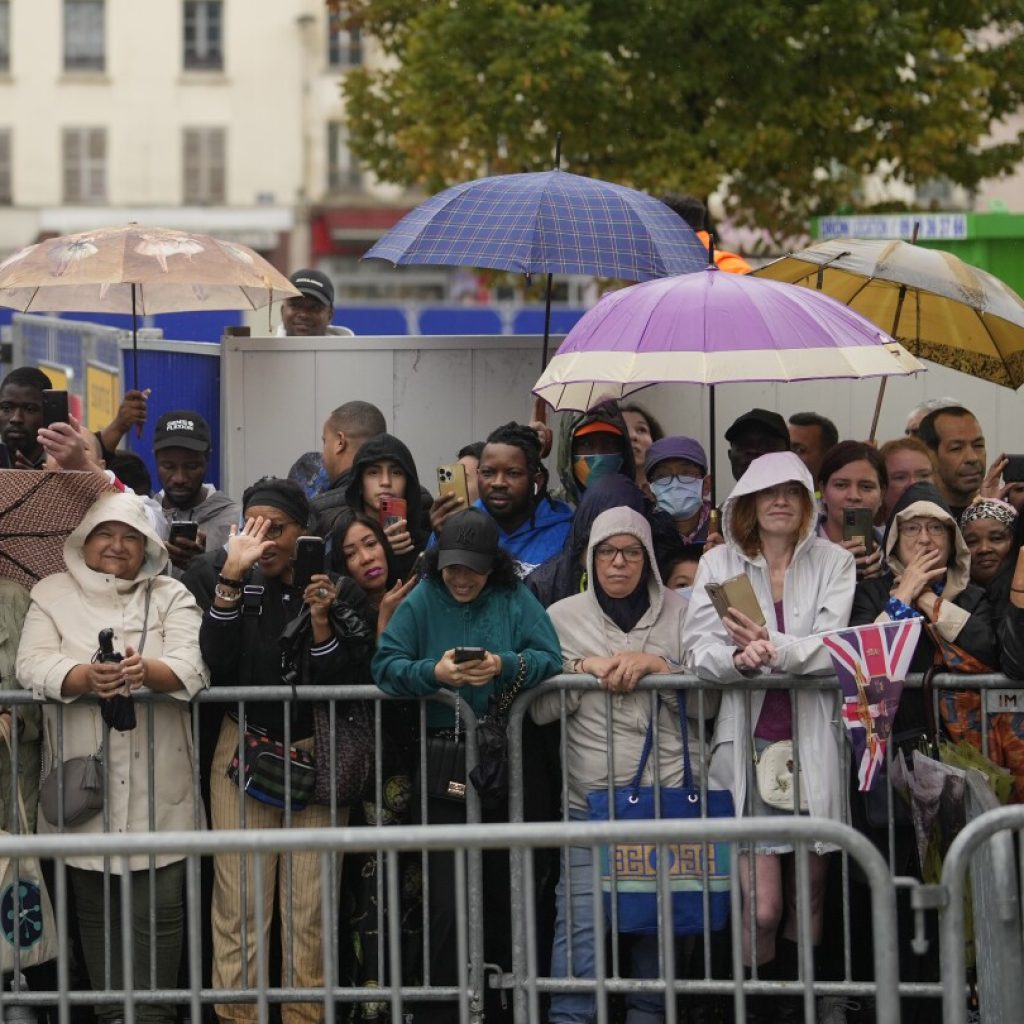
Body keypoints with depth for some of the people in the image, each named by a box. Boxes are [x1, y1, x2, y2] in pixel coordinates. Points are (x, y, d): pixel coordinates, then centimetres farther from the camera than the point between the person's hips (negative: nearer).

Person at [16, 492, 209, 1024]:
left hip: (156, 789, 0)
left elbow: (191, 665, -6)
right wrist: (86, 677, -26)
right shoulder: (54, 595, 9)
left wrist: (147, 670, -28)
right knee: (94, 905, 4)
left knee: (158, 907, -4)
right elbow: (33, 664, -6)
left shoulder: (171, 597, 9)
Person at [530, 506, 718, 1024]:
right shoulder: (563, 617, 9)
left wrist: (657, 666, -11)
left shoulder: (679, 613, 8)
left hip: (670, 794, 1)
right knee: (580, 920, -9)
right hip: (590, 799, -1)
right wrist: (586, 669, -10)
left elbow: (708, 702, 1)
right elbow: (540, 707, 2)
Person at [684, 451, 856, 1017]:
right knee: (761, 907, -9)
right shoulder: (719, 563, 7)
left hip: (813, 742, 1)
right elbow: (699, 651, -3)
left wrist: (774, 647, -26)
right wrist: (739, 657, -24)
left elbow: (832, 648, -8)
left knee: (810, 891, 8)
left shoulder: (833, 562, 5)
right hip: (746, 742, -1)